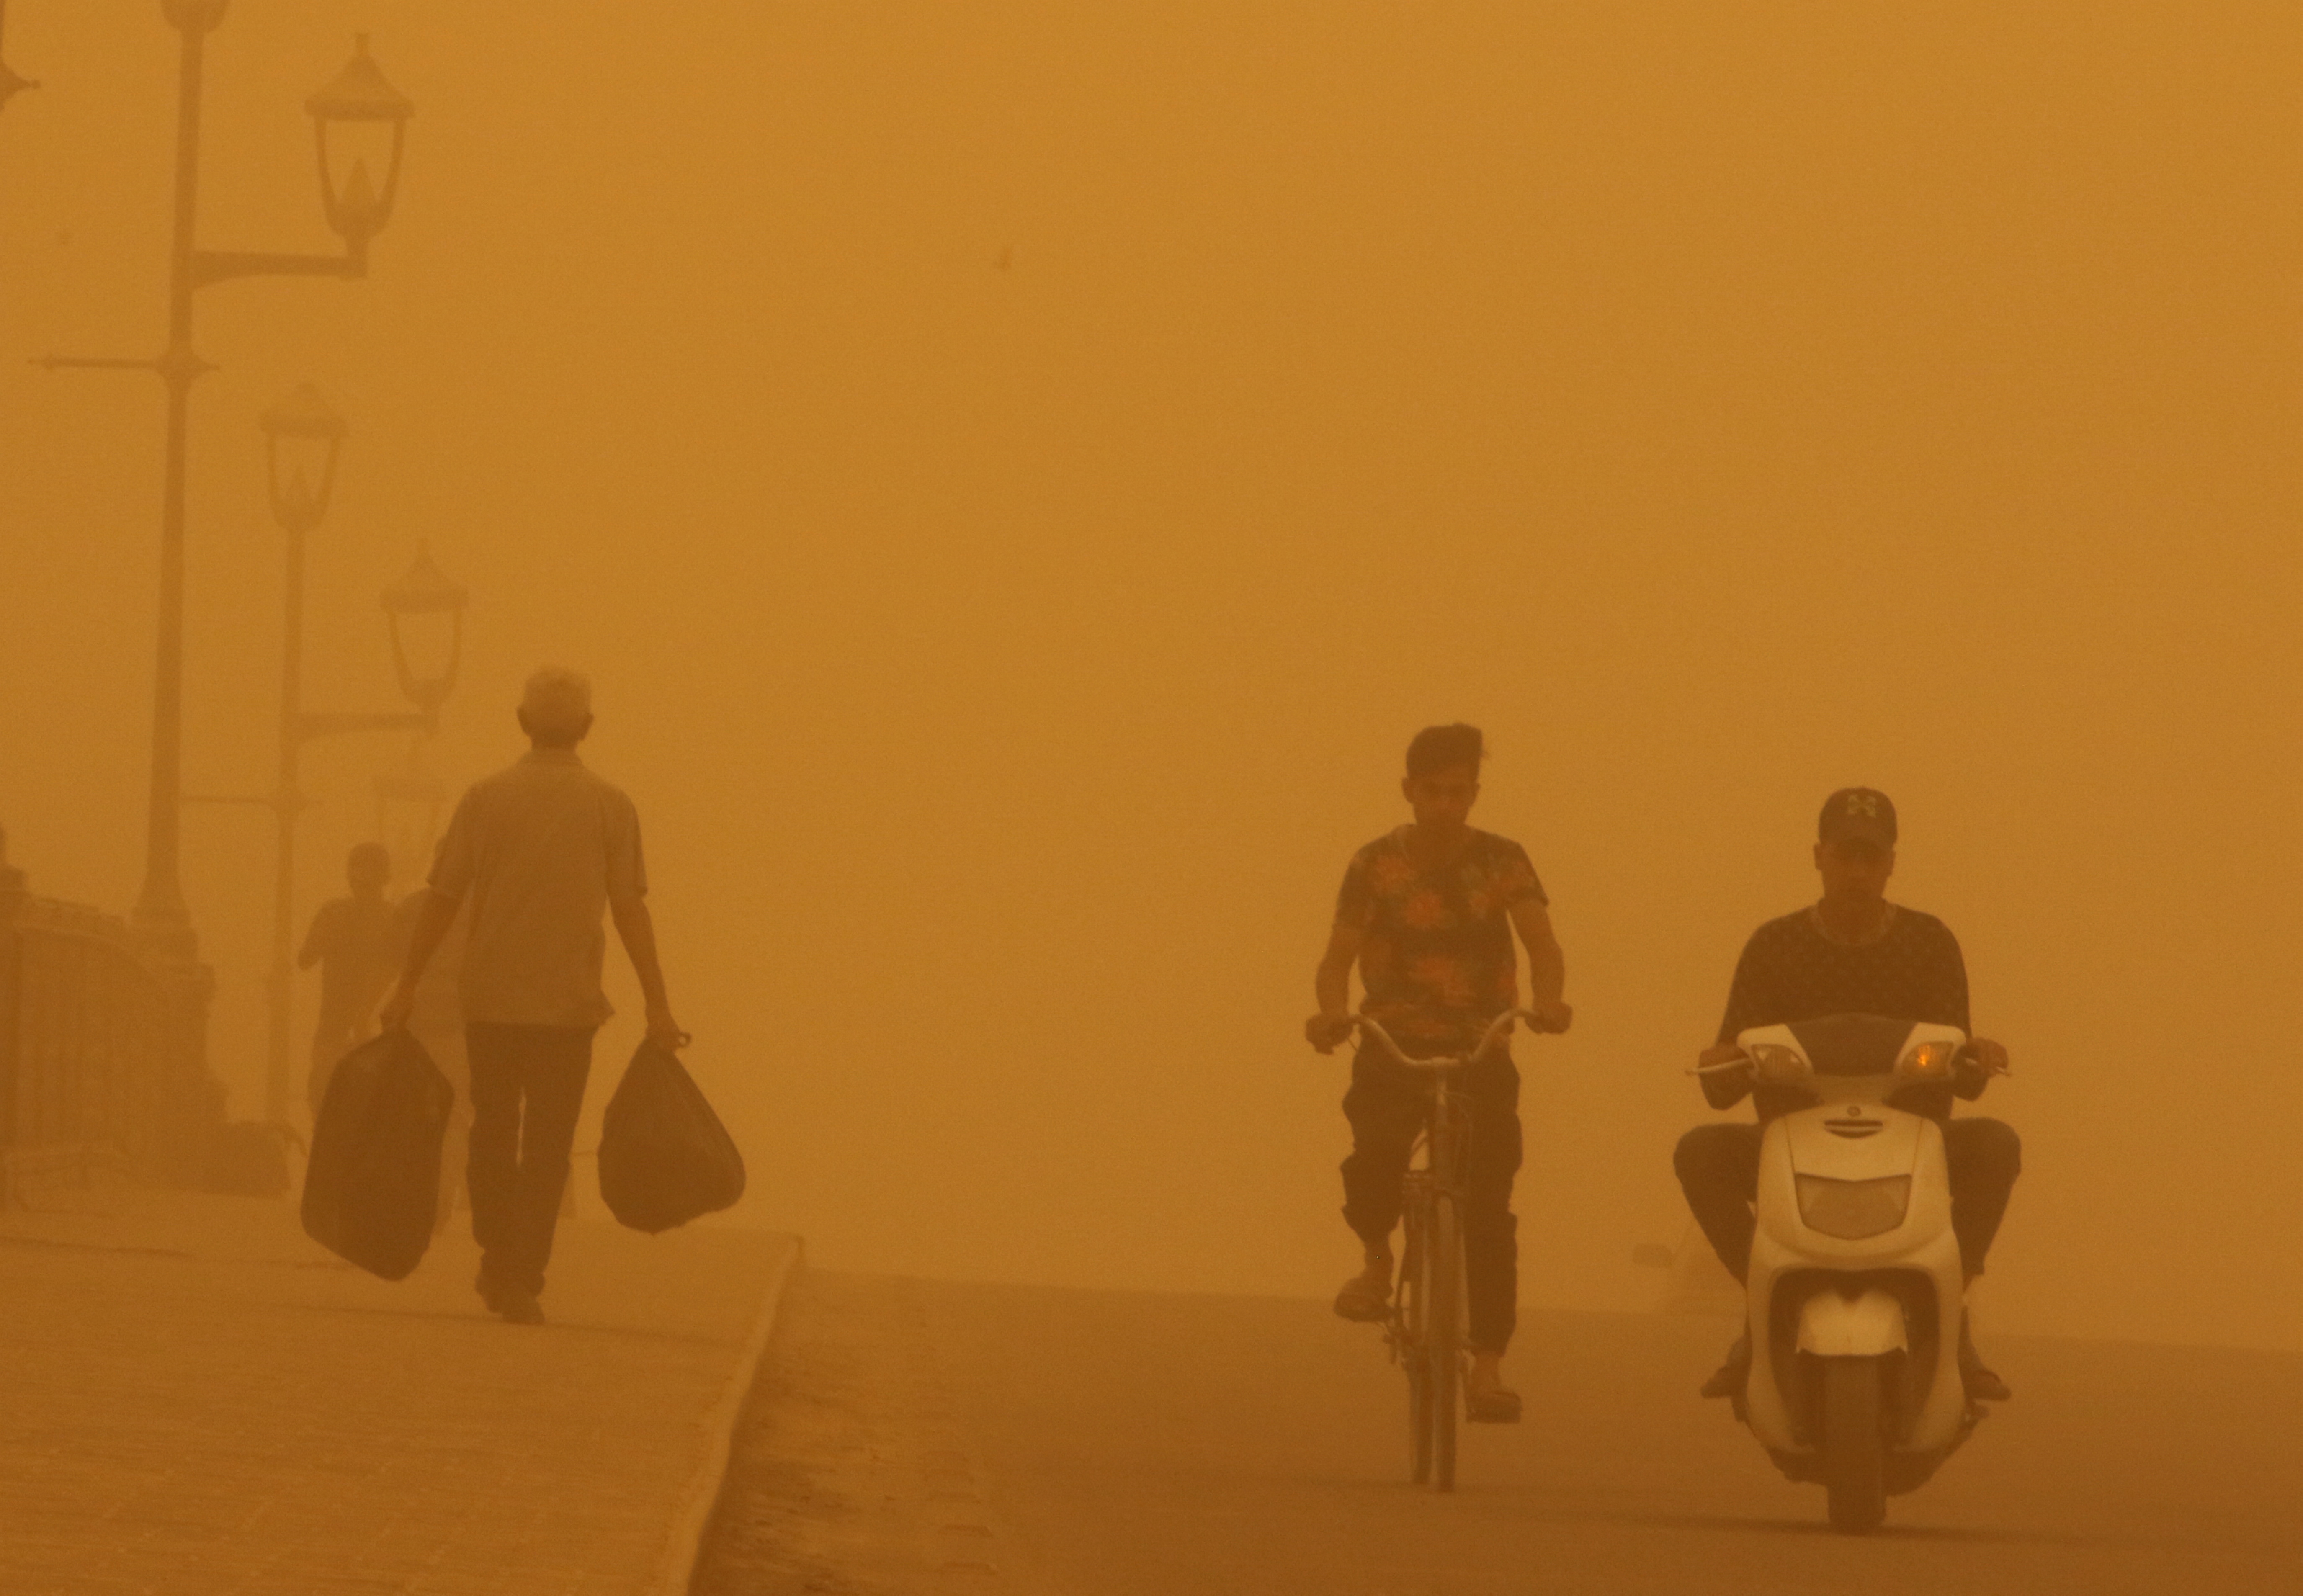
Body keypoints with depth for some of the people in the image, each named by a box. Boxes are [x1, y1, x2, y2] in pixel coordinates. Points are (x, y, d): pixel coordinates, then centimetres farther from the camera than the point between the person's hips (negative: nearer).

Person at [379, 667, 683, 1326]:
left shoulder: (485, 798, 0)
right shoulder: (610, 808, -1)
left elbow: (443, 899, -1)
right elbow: (630, 909, -5)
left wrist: (408, 984, 5)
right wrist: (656, 1003, -1)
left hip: (490, 999, 1)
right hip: (569, 1002, -1)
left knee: (492, 1131, 17)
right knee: (547, 1146, 3)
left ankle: (497, 1260, 22)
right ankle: (522, 1280, -4)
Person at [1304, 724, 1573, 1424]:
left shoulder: (1501, 862, 1)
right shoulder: (1377, 864, 1)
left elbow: (1540, 939, -11)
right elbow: (1339, 954, -4)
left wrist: (1546, 1000, -33)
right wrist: (1331, 1013, -26)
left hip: (1481, 1050, 1)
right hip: (1395, 1049, -1)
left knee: (1489, 1211, -8)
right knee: (1375, 1155, -29)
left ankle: (1488, 1367, -2)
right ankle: (1376, 1258, 3)